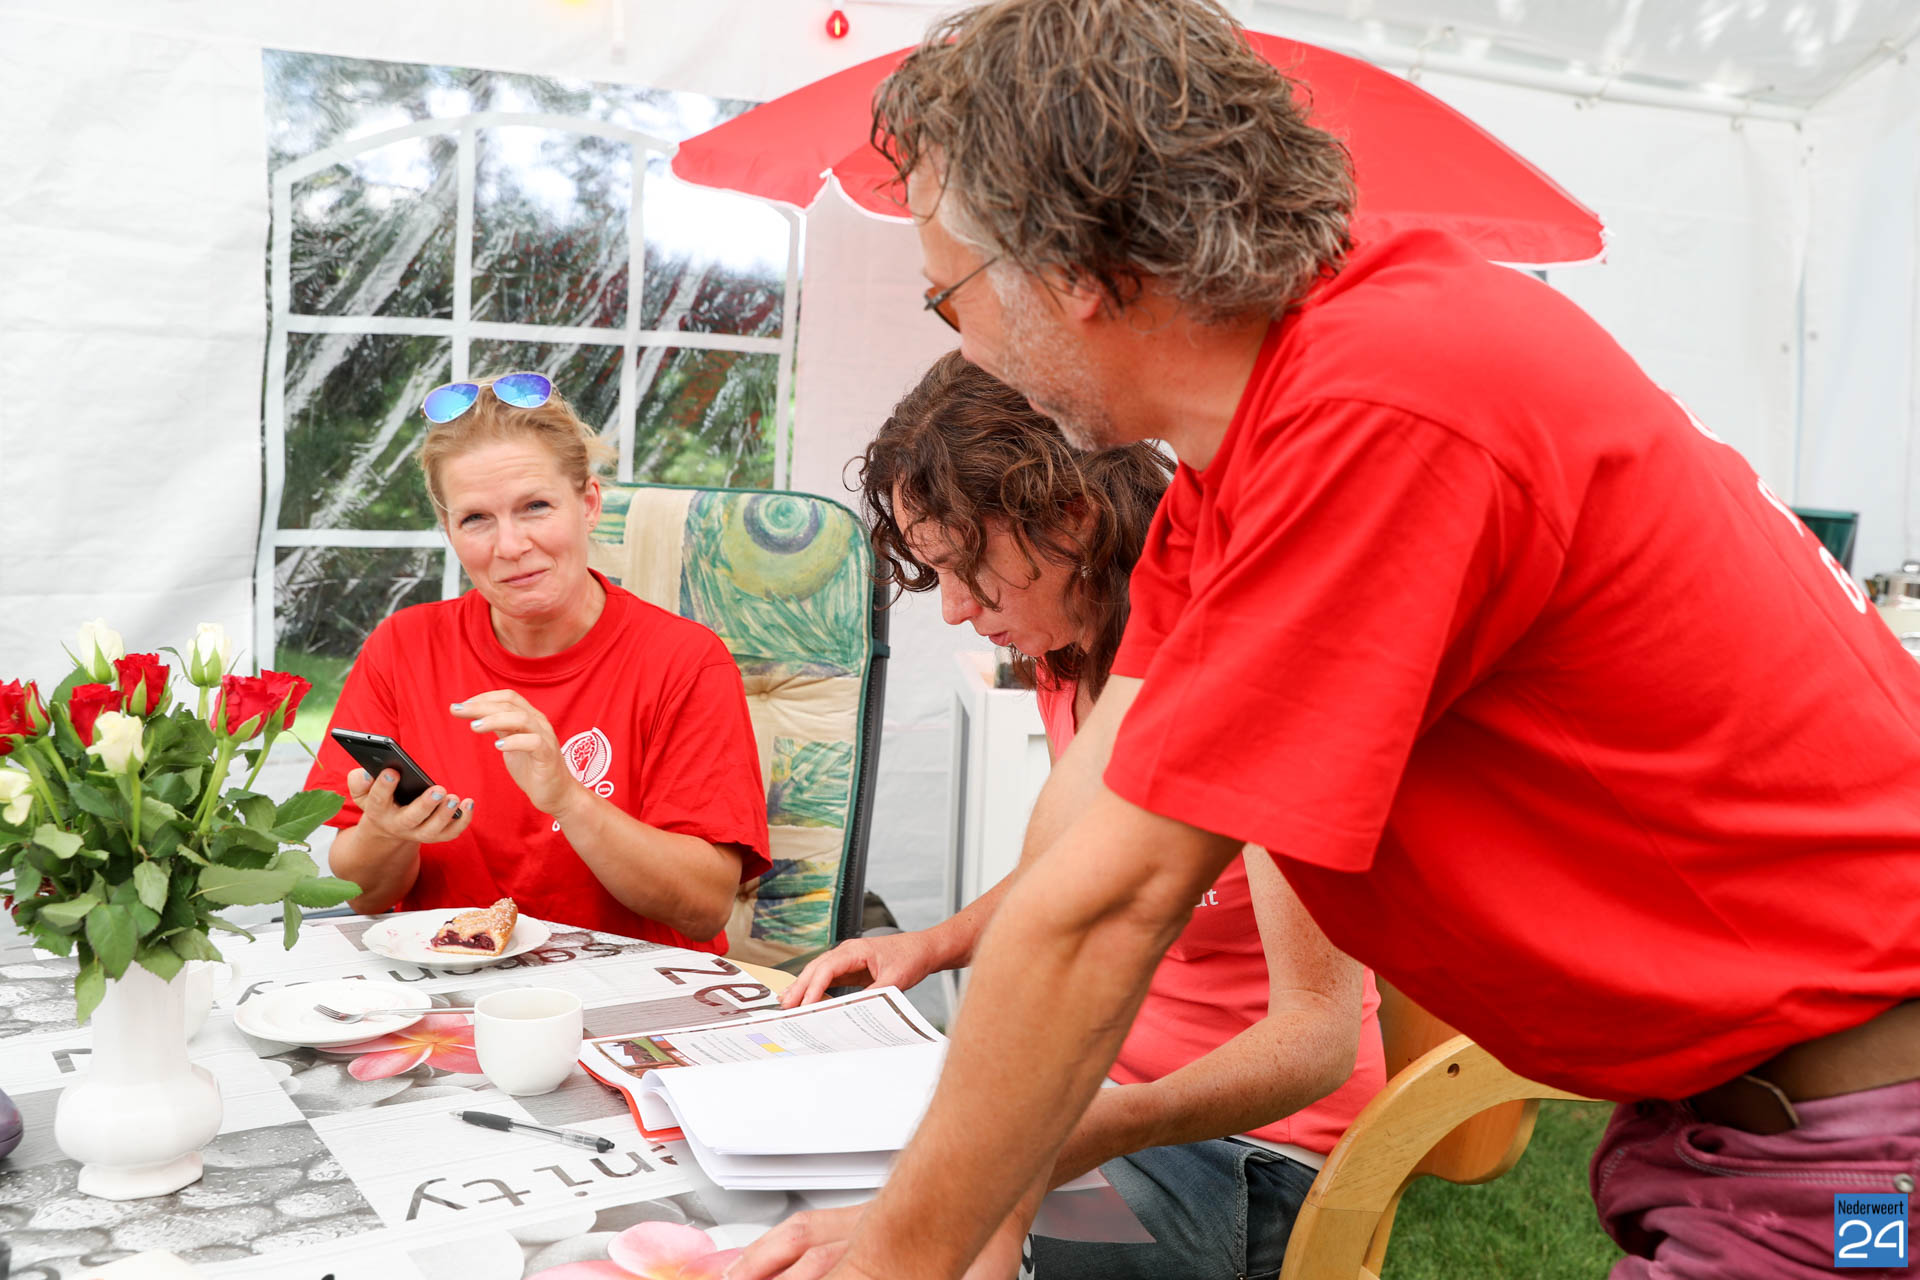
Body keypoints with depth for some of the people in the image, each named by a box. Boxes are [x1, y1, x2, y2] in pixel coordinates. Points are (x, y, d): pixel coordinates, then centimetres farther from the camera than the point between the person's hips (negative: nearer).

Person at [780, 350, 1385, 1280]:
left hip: (1251, 1135, -7)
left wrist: (1111, 1125, -41)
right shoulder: (1063, 656, 2)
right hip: (1106, 1085, 7)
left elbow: (1319, 1030, -25)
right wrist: (933, 946, 4)